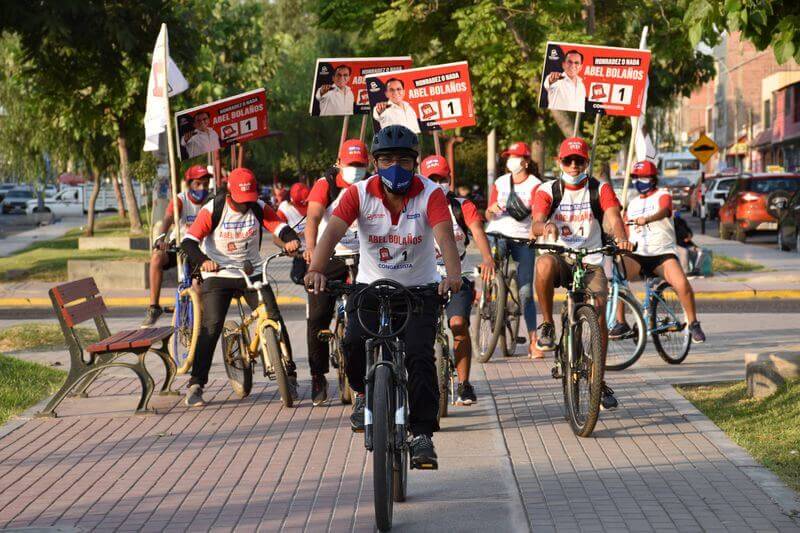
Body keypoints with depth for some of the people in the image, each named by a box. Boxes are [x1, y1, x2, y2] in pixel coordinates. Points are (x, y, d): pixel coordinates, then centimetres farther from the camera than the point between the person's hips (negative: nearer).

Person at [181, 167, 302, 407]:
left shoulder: (259, 208, -4)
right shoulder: (213, 210, -13)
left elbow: (280, 227, -9)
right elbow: (189, 241, -19)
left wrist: (292, 240, -33)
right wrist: (203, 261, -38)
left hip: (253, 273, 3)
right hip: (219, 275, -2)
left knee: (275, 320, -8)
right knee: (211, 327, -14)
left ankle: (289, 376, 4)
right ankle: (196, 385, -8)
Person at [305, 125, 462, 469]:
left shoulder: (430, 194, -14)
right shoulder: (359, 194, -12)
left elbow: (444, 235, -31)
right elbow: (333, 231, -26)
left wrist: (453, 273, -51)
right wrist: (316, 269, -46)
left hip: (420, 289, -1)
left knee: (419, 354, -17)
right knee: (354, 342, -23)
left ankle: (423, 434, -6)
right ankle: (364, 393, 10)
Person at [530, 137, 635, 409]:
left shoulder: (600, 189, 3)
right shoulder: (548, 190, 1)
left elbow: (613, 218, -14)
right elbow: (536, 223, -15)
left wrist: (621, 237, -38)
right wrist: (544, 226, -41)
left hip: (590, 263, 1)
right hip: (560, 257, -1)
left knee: (599, 315, -16)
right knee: (544, 264, -38)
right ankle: (547, 325, -18)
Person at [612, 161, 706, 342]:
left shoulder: (662, 196, 4)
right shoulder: (633, 203, 21)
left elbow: (663, 211, -21)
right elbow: (626, 232, 25)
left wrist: (646, 220, -41)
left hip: (663, 254, -4)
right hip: (636, 255, 4)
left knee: (682, 284, -29)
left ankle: (693, 324, -8)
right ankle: (621, 323, -15)